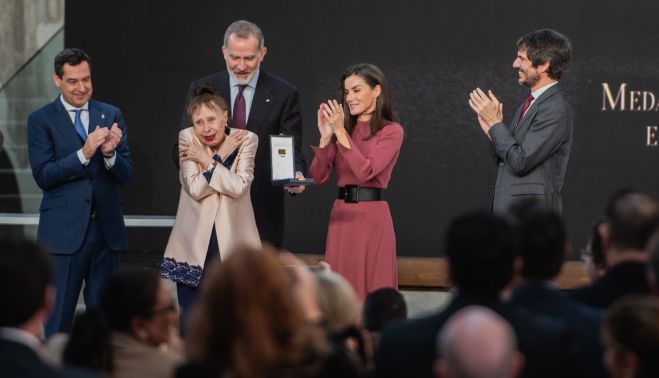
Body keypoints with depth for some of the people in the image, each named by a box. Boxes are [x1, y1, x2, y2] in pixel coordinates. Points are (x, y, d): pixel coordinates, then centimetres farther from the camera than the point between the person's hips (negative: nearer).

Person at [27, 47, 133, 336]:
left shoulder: (111, 116, 9)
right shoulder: (41, 120, 0)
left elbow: (125, 175, 5)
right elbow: (43, 176, -10)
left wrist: (109, 153, -16)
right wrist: (84, 153, -20)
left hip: (107, 228, 3)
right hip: (64, 231, -3)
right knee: (57, 321, -2)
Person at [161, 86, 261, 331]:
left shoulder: (246, 140, -2)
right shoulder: (188, 139, -1)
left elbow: (239, 187, -15)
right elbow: (195, 189, -12)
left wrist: (207, 159, -11)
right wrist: (223, 154, -12)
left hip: (233, 245, 0)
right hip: (194, 245, 1)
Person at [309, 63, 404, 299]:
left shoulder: (391, 131, -3)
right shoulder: (343, 128, 12)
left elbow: (365, 171, -16)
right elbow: (318, 177, 6)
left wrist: (341, 133, -17)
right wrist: (325, 138, -6)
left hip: (372, 217, -5)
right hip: (341, 216, 5)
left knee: (373, 295, -2)